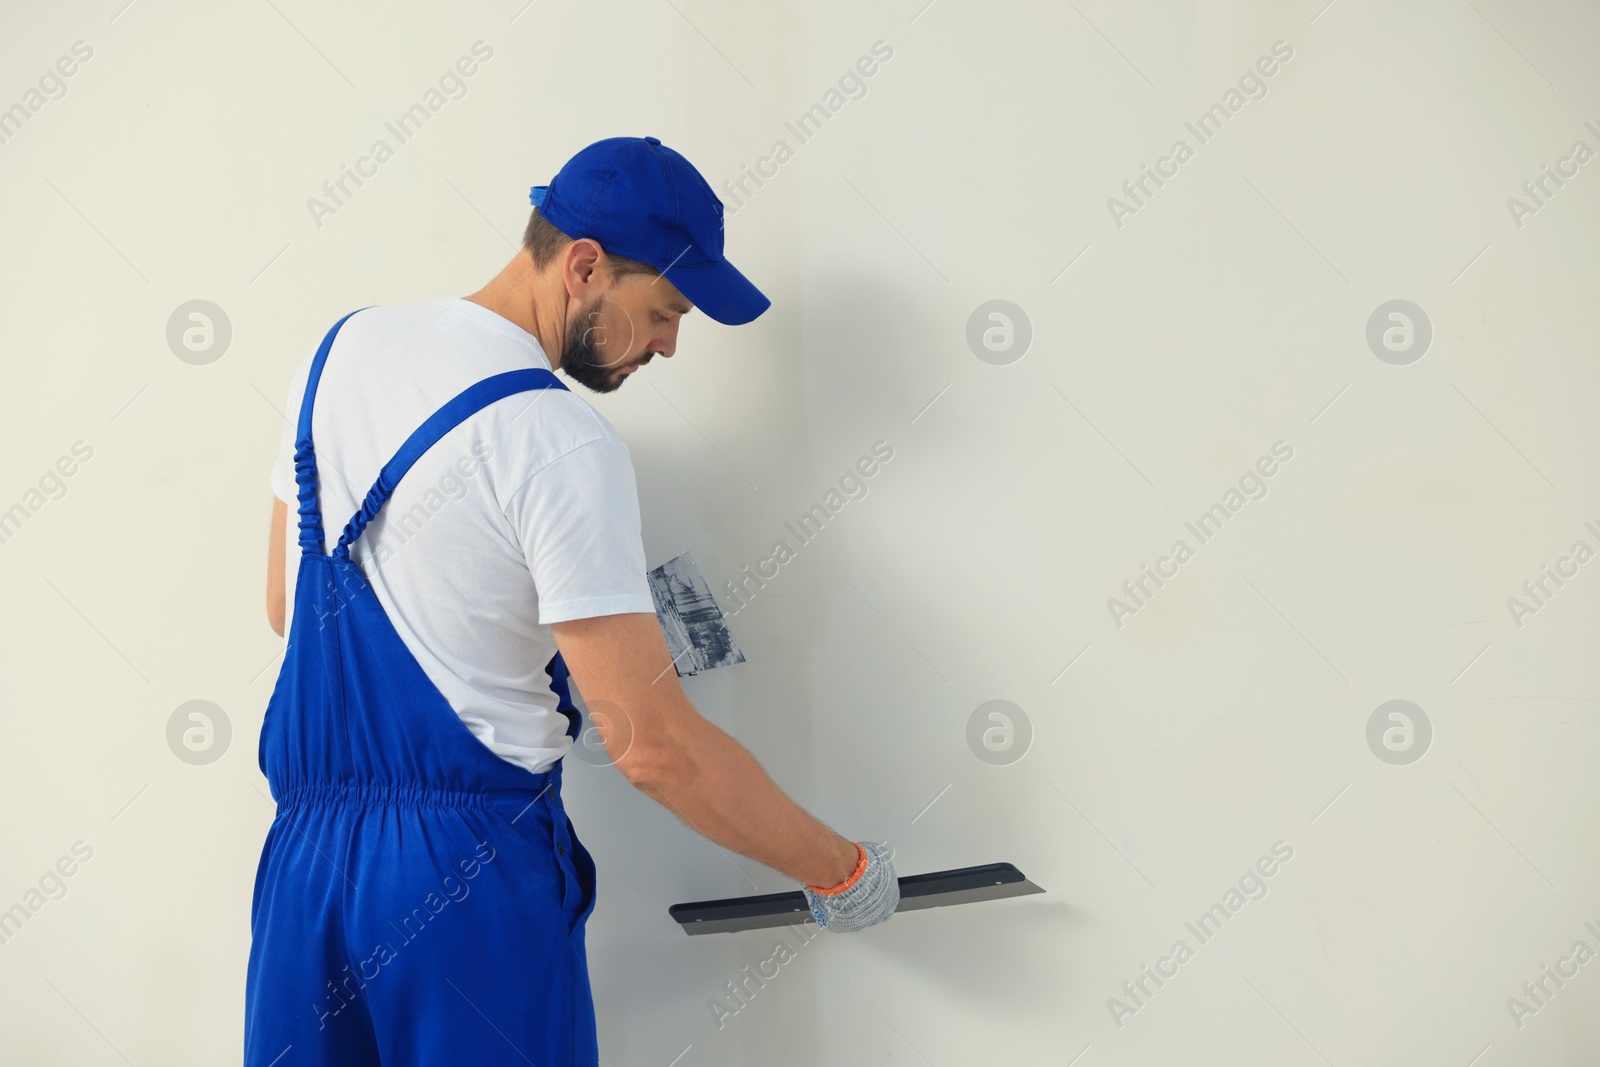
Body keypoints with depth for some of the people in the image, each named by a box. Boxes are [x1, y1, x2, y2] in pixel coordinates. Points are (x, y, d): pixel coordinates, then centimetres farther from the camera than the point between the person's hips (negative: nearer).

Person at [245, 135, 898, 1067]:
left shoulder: (345, 346, 6)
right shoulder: (563, 446, -18)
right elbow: (654, 745, -20)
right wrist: (840, 873, -9)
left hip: (304, 847, 7)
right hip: (469, 875, -7)